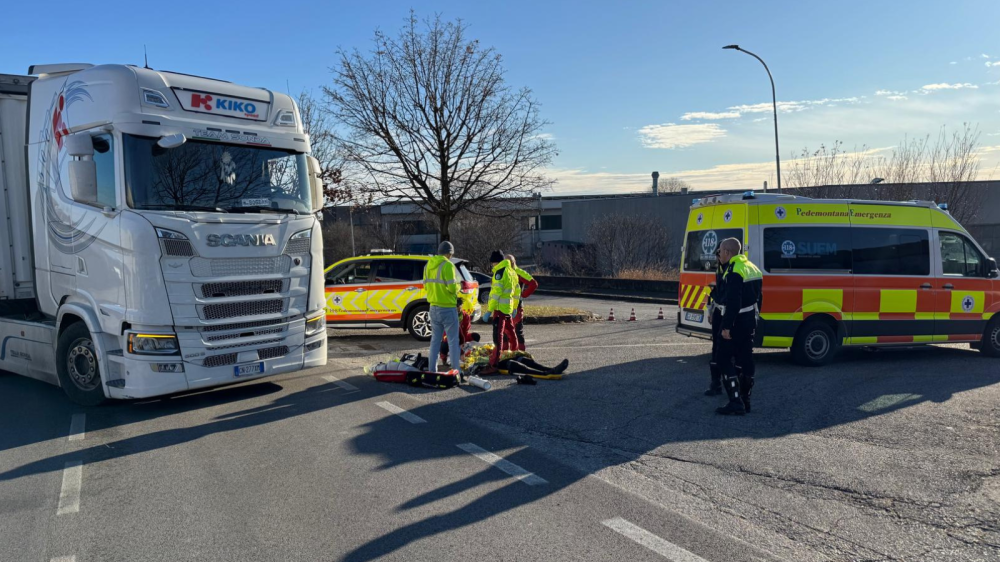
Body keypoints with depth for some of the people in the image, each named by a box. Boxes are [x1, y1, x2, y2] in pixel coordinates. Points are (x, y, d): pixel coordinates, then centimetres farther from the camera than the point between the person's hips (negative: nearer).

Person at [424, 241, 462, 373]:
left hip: (434, 307, 7)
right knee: (453, 340, 2)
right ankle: (455, 369, 3)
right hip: (448, 308, -7)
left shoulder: (428, 265, 9)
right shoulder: (447, 265, -15)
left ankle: (432, 369, 16)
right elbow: (452, 287, -20)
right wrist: (458, 286, 1)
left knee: (435, 339, 14)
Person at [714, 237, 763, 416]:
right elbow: (757, 297, 19)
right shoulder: (751, 267, 14)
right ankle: (744, 401, 22)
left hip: (737, 322, -10)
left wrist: (727, 326, -25)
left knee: (726, 360, -5)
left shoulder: (734, 271, -18)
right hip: (750, 321, 10)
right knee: (745, 360, 14)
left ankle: (736, 403, -8)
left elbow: (733, 302, -25)